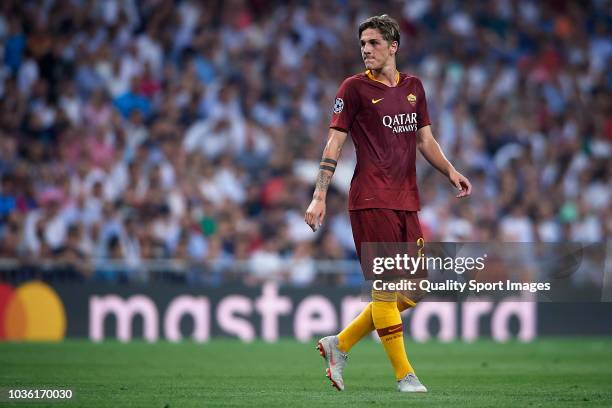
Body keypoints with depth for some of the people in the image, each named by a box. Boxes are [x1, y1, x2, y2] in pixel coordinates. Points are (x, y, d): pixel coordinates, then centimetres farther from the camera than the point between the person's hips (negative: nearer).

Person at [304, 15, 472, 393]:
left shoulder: (413, 86, 15)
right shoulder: (355, 88, -1)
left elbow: (424, 139, 23)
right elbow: (335, 143, -3)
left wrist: (450, 171, 6)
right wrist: (319, 197, -9)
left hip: (406, 202, 6)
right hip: (371, 201, -6)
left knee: (412, 292, 6)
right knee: (387, 288, -8)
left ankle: (340, 344, 18)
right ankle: (404, 375, -1)